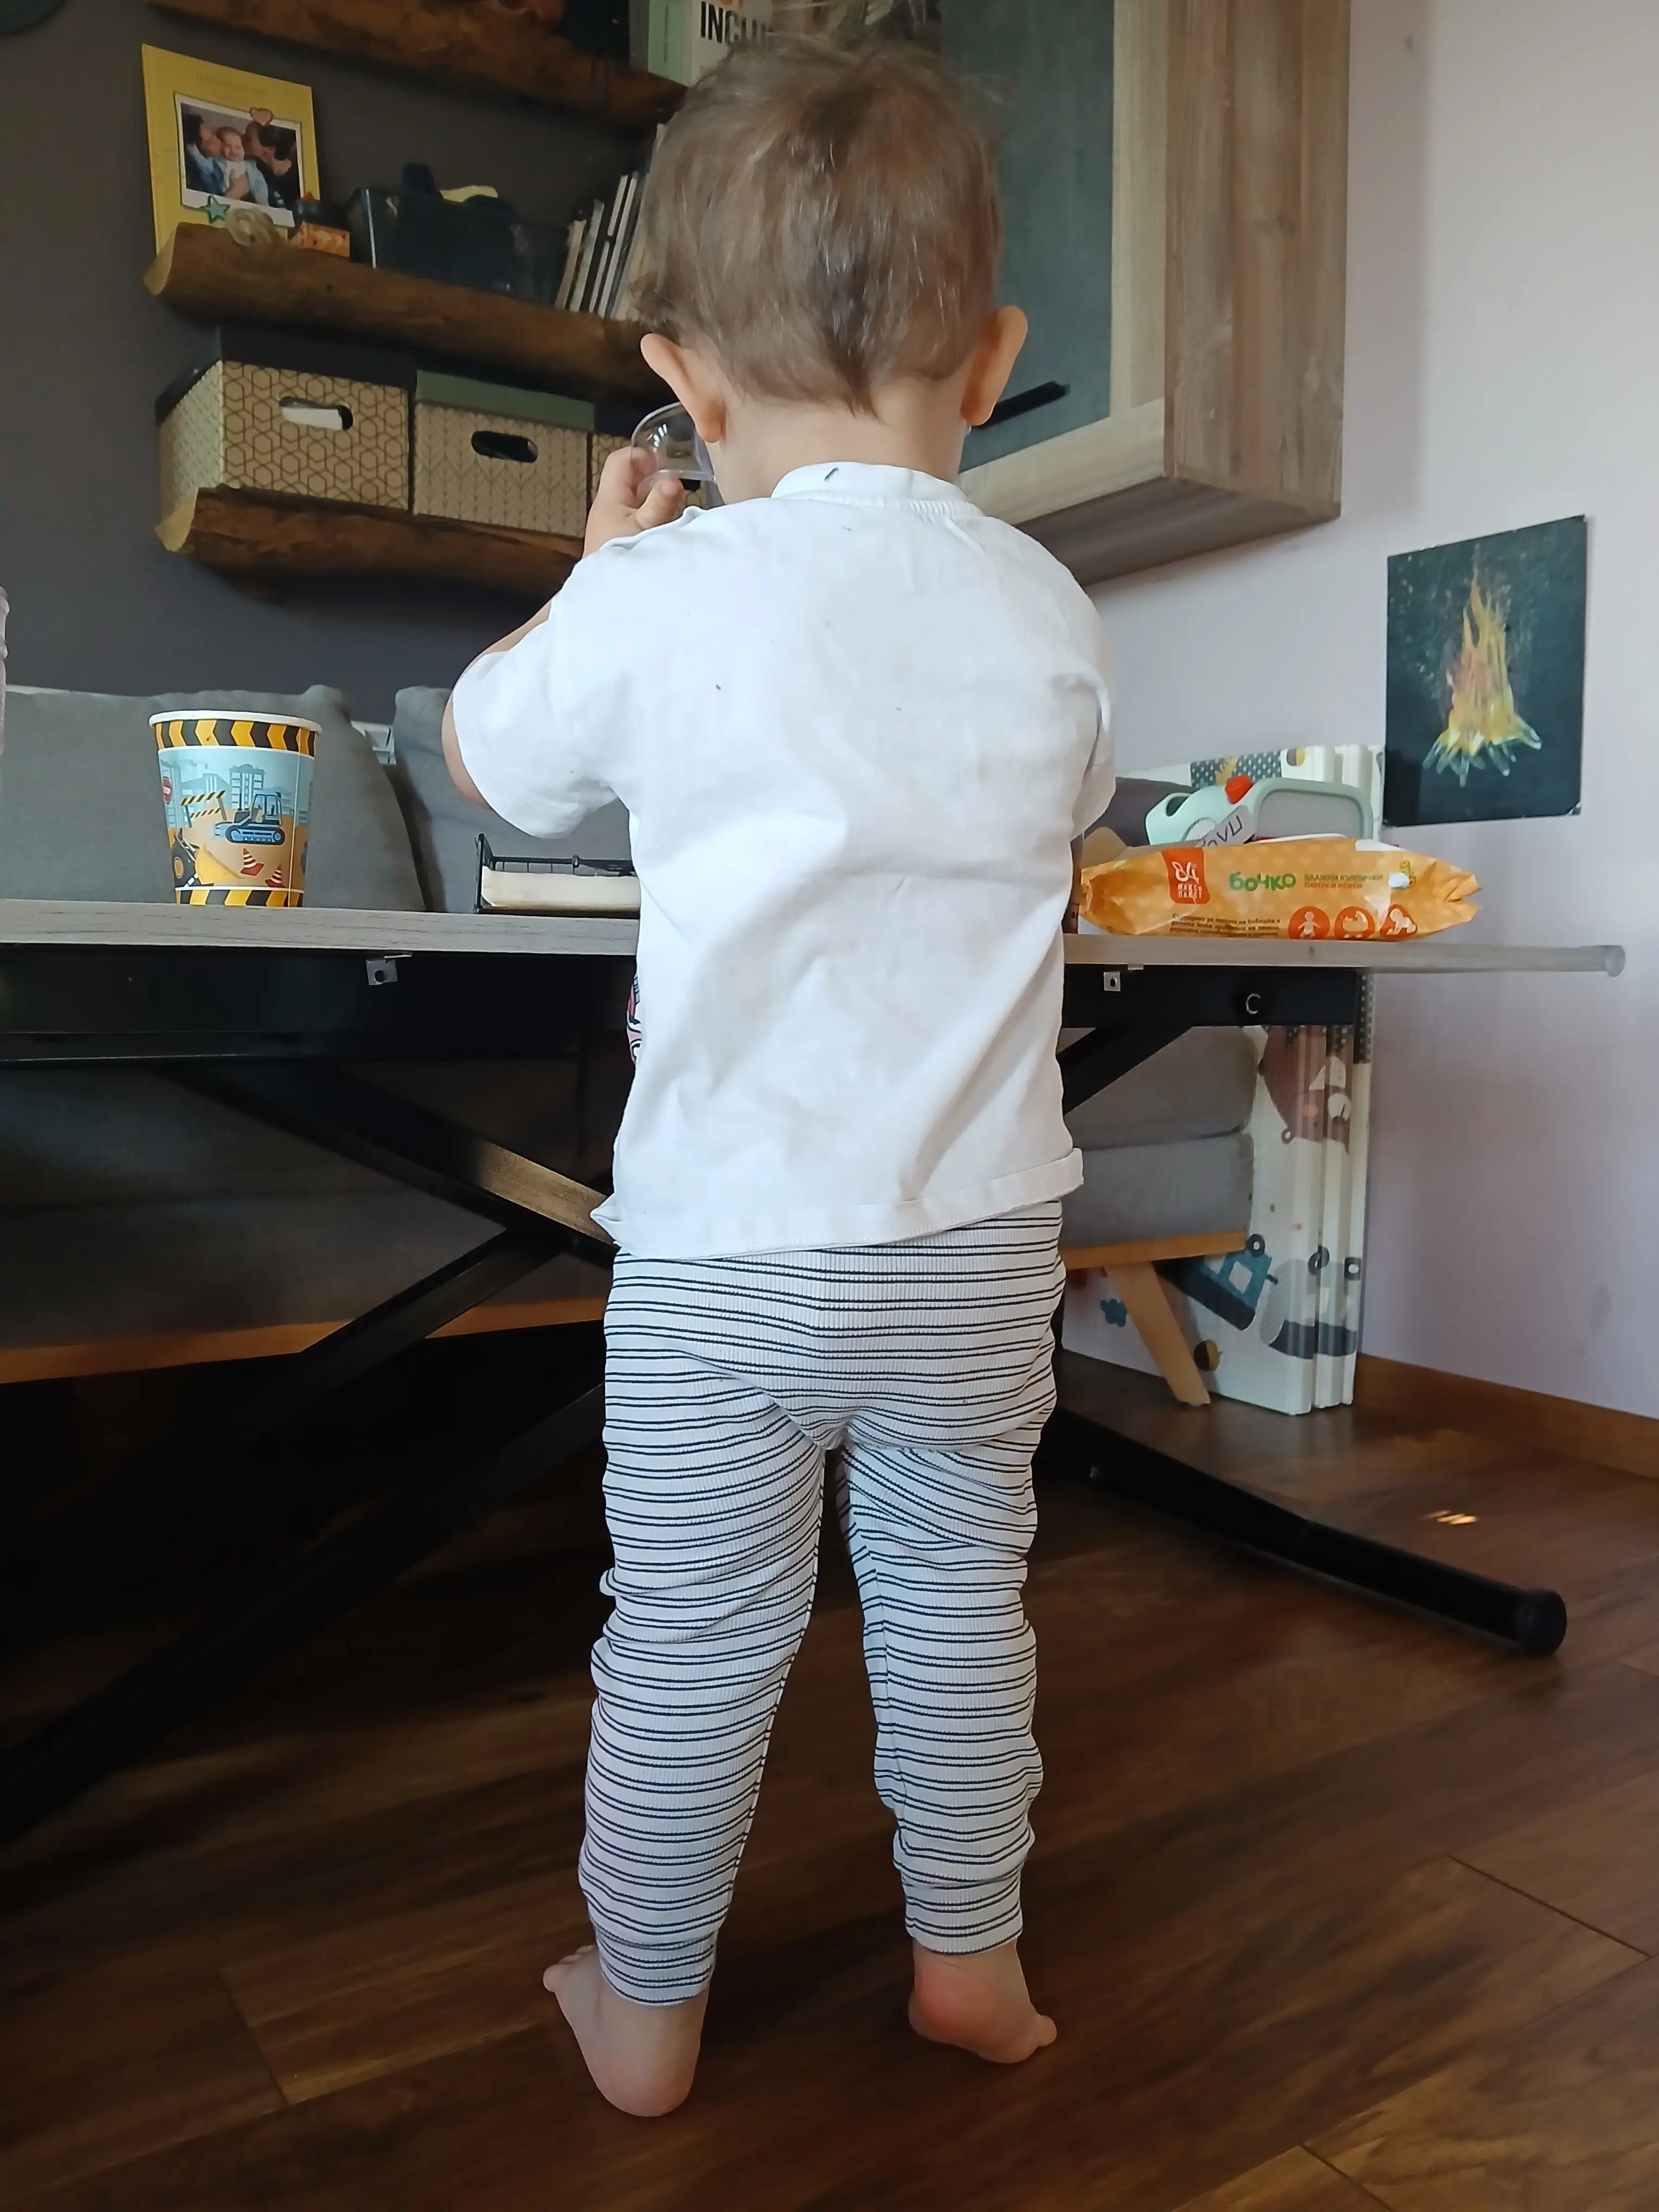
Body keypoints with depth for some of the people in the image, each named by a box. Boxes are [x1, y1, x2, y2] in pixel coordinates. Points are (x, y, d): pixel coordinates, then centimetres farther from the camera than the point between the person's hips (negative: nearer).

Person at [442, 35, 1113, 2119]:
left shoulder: (659, 603, -10)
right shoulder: (1046, 614, 0)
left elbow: (484, 750, 8)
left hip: (724, 1258, -2)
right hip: (978, 1247, 3)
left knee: (688, 1646, 13)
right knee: (956, 1608, 19)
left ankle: (641, 2008, 32)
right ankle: (968, 1956, 37)